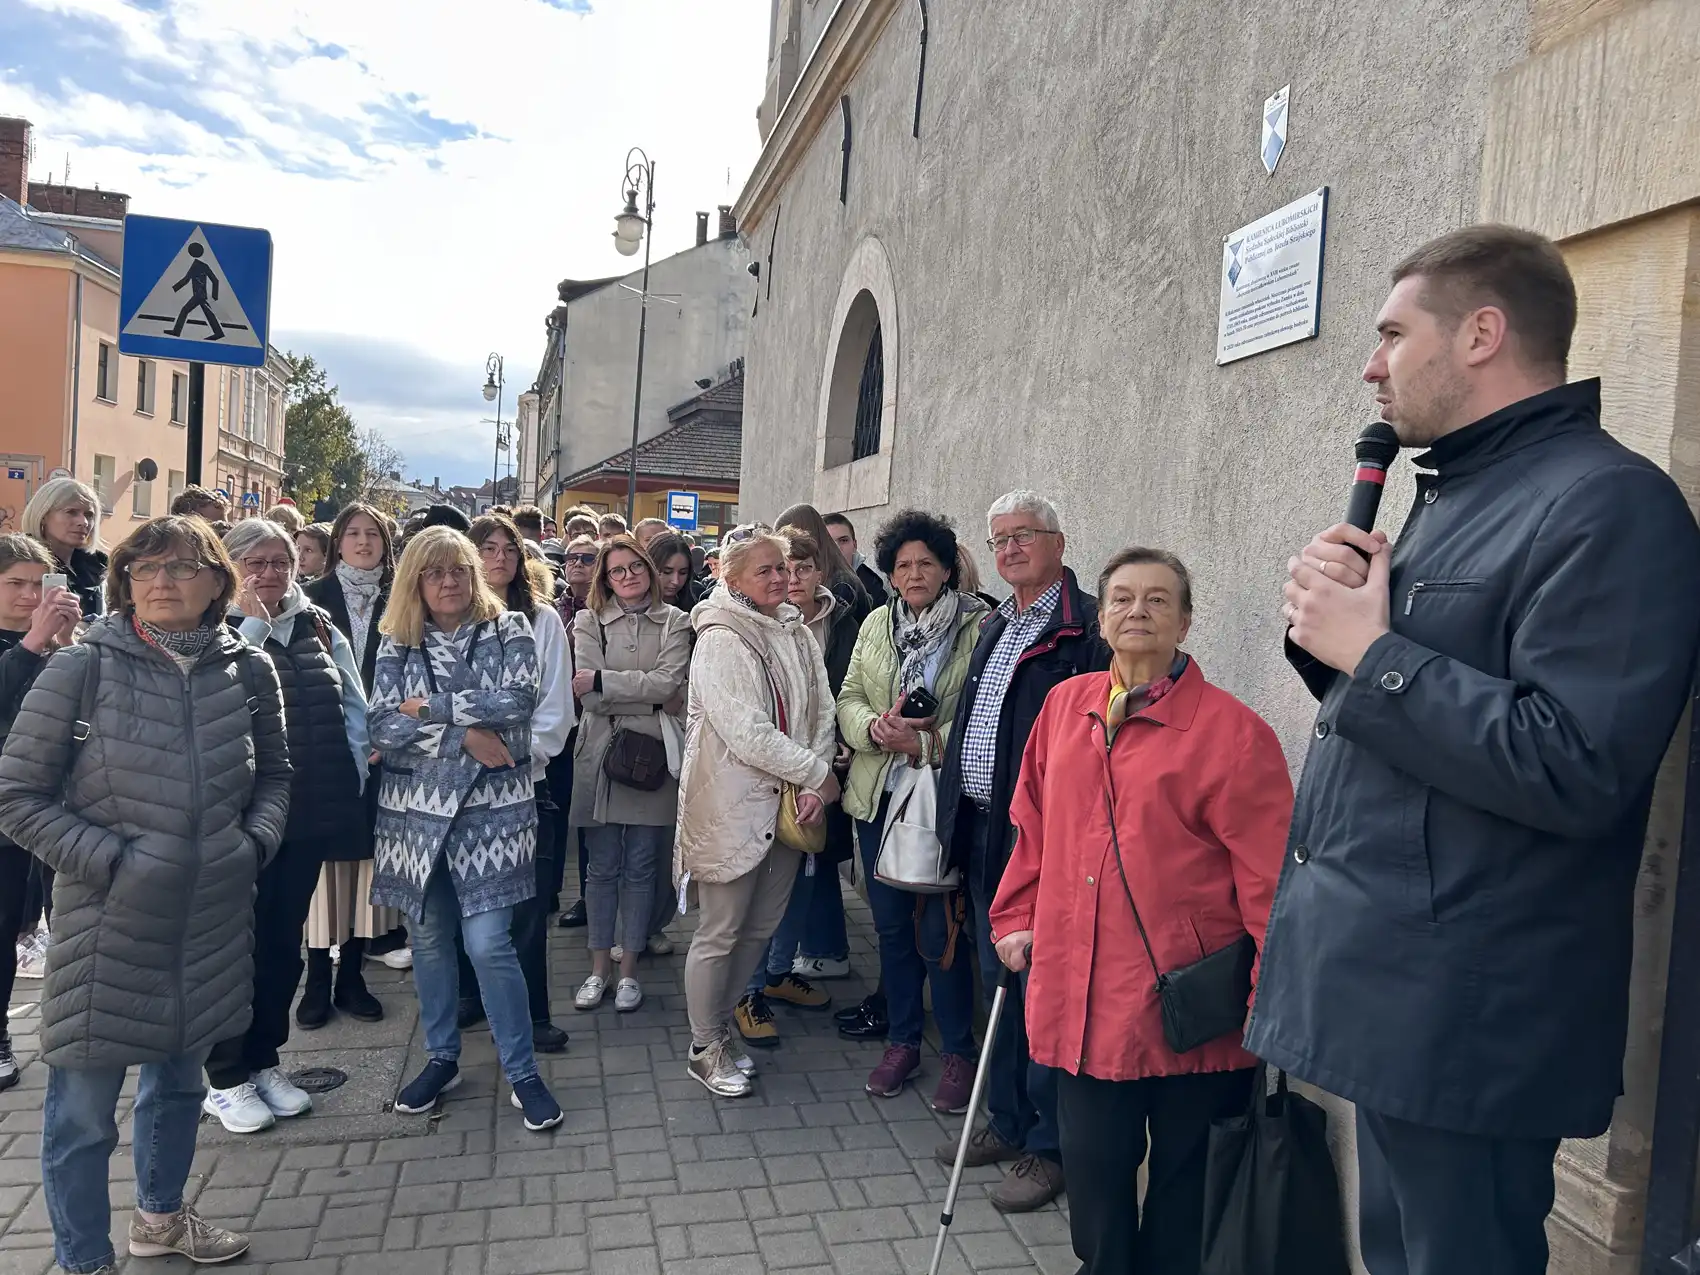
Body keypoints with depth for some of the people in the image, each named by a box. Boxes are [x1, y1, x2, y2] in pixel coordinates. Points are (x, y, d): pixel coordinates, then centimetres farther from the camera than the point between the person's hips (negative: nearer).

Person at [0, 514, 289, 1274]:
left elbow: (274, 775, 12)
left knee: (180, 1080, 23)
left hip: (213, 921, 4)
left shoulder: (248, 670, -1)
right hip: (109, 925, -4)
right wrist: (107, 860, -14)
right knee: (83, 1110, 7)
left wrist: (254, 842, -4)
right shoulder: (83, 669, -10)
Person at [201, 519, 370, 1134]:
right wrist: (253, 623, -18)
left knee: (284, 938, 14)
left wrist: (352, 780, 2)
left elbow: (354, 707, 10)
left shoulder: (318, 628, 9)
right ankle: (226, 1078, 19)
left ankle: (264, 1060, 29)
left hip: (312, 808, 5)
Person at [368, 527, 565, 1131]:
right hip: (416, 808, 3)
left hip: (490, 805, -3)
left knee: (488, 942, -7)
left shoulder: (509, 629, 1)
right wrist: (464, 735, -15)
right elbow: (383, 726, -5)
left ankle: (522, 1071, 9)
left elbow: (517, 701, -15)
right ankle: (441, 1057, 32)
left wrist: (429, 706, -12)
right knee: (430, 937, 14)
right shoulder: (397, 643, 6)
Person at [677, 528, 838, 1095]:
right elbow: (747, 734, -21)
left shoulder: (798, 634, 8)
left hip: (787, 802, 7)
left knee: (761, 926, 15)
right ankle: (705, 1049, 22)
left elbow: (821, 713, 7)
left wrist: (813, 785, -8)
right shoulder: (720, 641, -14)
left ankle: (719, 1026, 34)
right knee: (719, 933, 5)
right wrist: (818, 772, -14)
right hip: (732, 803, -7)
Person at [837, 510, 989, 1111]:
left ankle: (957, 1053, 20)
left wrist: (926, 743, -23)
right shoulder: (875, 624, 7)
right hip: (878, 797, 5)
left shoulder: (978, 629, -9)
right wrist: (875, 726, -13)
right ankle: (902, 1042, 32)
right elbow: (849, 700, 8)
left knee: (941, 933, 0)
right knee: (892, 925, 15)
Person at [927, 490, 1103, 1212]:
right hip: (984, 834, 9)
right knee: (997, 981, 18)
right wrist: (957, 814, 17)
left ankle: (1049, 1147, 18)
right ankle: (1007, 1122, 34)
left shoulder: (1088, 628, -12)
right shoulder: (997, 627, 16)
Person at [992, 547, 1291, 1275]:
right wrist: (1016, 917, 12)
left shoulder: (1233, 731, -10)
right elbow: (1033, 826, 14)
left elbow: (1268, 879, -9)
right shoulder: (1064, 705, 5)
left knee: (1185, 1173, 14)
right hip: (1082, 996, 4)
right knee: (1093, 1164, 13)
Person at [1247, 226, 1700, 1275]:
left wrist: (1370, 650, -18)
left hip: (1460, 1017, -9)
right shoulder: (1454, 496, 15)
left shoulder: (1608, 502, -16)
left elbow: (1569, 771, -25)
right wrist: (1329, 624, -1)